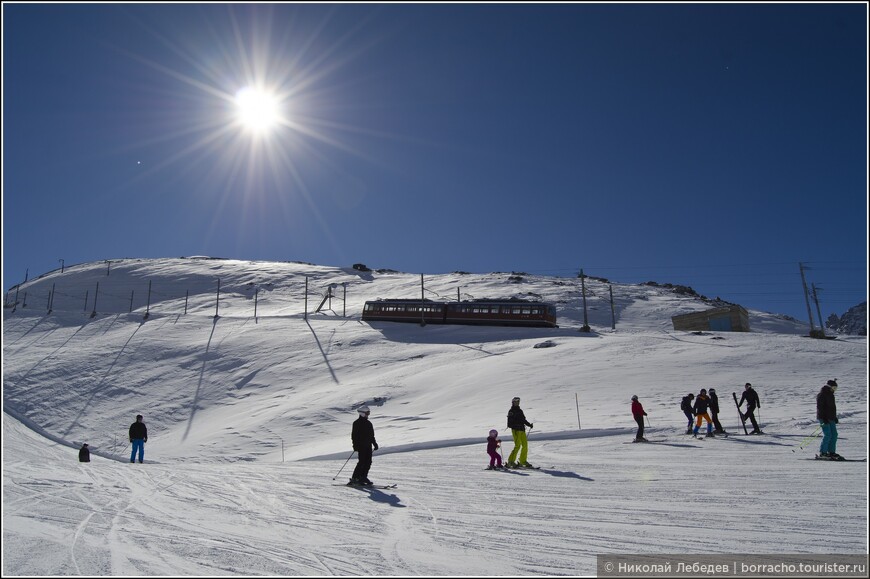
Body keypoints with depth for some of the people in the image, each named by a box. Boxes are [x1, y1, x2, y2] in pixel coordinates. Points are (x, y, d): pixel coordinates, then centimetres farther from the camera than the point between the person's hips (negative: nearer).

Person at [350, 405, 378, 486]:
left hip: (368, 446, 7)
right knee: (362, 462, -11)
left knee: (368, 462, 2)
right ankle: (354, 478, -5)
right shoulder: (357, 423, -5)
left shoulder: (368, 423, 17)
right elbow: (354, 435, -10)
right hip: (361, 446, -7)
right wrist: (355, 445, -17)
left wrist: (374, 443, 18)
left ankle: (363, 477, 9)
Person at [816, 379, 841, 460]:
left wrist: (835, 417, 23)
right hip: (824, 418, -9)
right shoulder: (821, 395, -12)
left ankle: (831, 452, 14)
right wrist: (824, 418, -22)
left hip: (830, 418, 9)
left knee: (834, 434, 7)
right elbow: (820, 407, -18)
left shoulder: (830, 394, 17)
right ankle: (822, 453, -7)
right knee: (828, 435, -12)